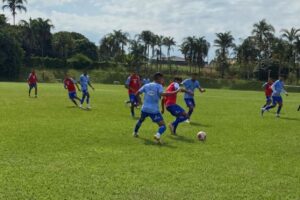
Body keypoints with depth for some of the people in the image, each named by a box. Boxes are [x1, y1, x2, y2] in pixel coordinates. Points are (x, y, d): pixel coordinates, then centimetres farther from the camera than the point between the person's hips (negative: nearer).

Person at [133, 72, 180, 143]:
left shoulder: (146, 85, 9)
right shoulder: (159, 86, -5)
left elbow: (138, 93, 6)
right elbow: (162, 94, -25)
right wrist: (176, 92, -22)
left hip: (145, 109, 6)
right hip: (154, 110, -6)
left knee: (141, 120, 36)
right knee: (163, 126, -6)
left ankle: (135, 133, 52)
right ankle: (158, 135, -35)